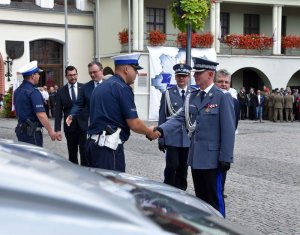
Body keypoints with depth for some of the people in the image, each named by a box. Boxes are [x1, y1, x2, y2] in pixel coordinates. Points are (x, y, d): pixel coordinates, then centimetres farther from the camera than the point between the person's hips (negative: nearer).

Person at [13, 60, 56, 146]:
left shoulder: (17, 91, 10)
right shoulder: (33, 92, -18)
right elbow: (41, 115, -23)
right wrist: (50, 130, -16)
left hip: (21, 129, 9)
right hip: (32, 132, -9)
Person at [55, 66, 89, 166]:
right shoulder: (61, 91, 3)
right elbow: (58, 112, 1)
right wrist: (58, 129, -6)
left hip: (84, 125, -1)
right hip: (70, 127, 2)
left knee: (85, 153, -4)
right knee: (72, 154, 9)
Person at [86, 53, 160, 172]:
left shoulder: (100, 87, 16)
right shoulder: (123, 88, -11)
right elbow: (134, 124, -12)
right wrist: (149, 132, 6)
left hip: (93, 142, 9)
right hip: (109, 145, -9)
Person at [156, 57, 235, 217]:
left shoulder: (222, 97, -9)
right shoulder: (192, 97, 11)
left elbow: (228, 130, -12)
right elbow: (179, 118, 1)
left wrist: (225, 158, -15)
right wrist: (161, 130, -15)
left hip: (213, 158, -6)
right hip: (196, 157, 7)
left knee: (215, 198, 3)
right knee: (200, 197, 16)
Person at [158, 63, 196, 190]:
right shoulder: (167, 94, 2)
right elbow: (162, 118, 3)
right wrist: (161, 138, 1)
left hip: (189, 138, 2)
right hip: (172, 138, -1)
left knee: (183, 168, 10)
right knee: (171, 166, -7)